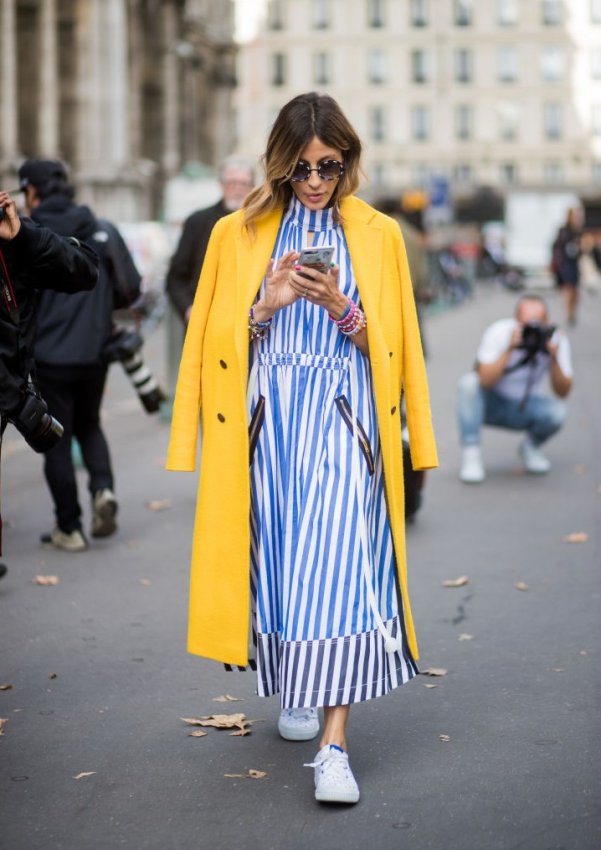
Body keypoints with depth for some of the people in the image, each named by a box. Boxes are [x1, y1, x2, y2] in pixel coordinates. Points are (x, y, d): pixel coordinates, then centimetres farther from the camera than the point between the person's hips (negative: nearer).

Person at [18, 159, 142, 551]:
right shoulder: (103, 230, 0)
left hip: (50, 354, -3)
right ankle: (103, 487, -1)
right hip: (95, 351, 3)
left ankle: (69, 527, 11)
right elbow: (130, 288, 0)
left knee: (58, 438, 7)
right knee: (89, 425, 23)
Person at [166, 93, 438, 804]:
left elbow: (388, 345, 7)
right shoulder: (239, 234, 9)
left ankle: (334, 741, -15)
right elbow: (218, 342, 7)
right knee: (280, 555, 5)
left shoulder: (378, 235, 8)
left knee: (337, 560, -13)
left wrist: (340, 307, -12)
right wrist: (268, 304, -11)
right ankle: (292, 689, 30)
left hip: (343, 418, -2)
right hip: (268, 419, 2)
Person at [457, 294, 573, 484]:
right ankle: (471, 455, -23)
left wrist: (554, 359, -32)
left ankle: (530, 446, 6)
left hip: (523, 410, 2)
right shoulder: (500, 332, -21)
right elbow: (485, 380, -32)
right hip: (491, 405, -2)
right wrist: (509, 349, -39)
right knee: (468, 382, -31)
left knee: (556, 412, -28)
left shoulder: (556, 339, -13)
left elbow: (562, 392, -17)